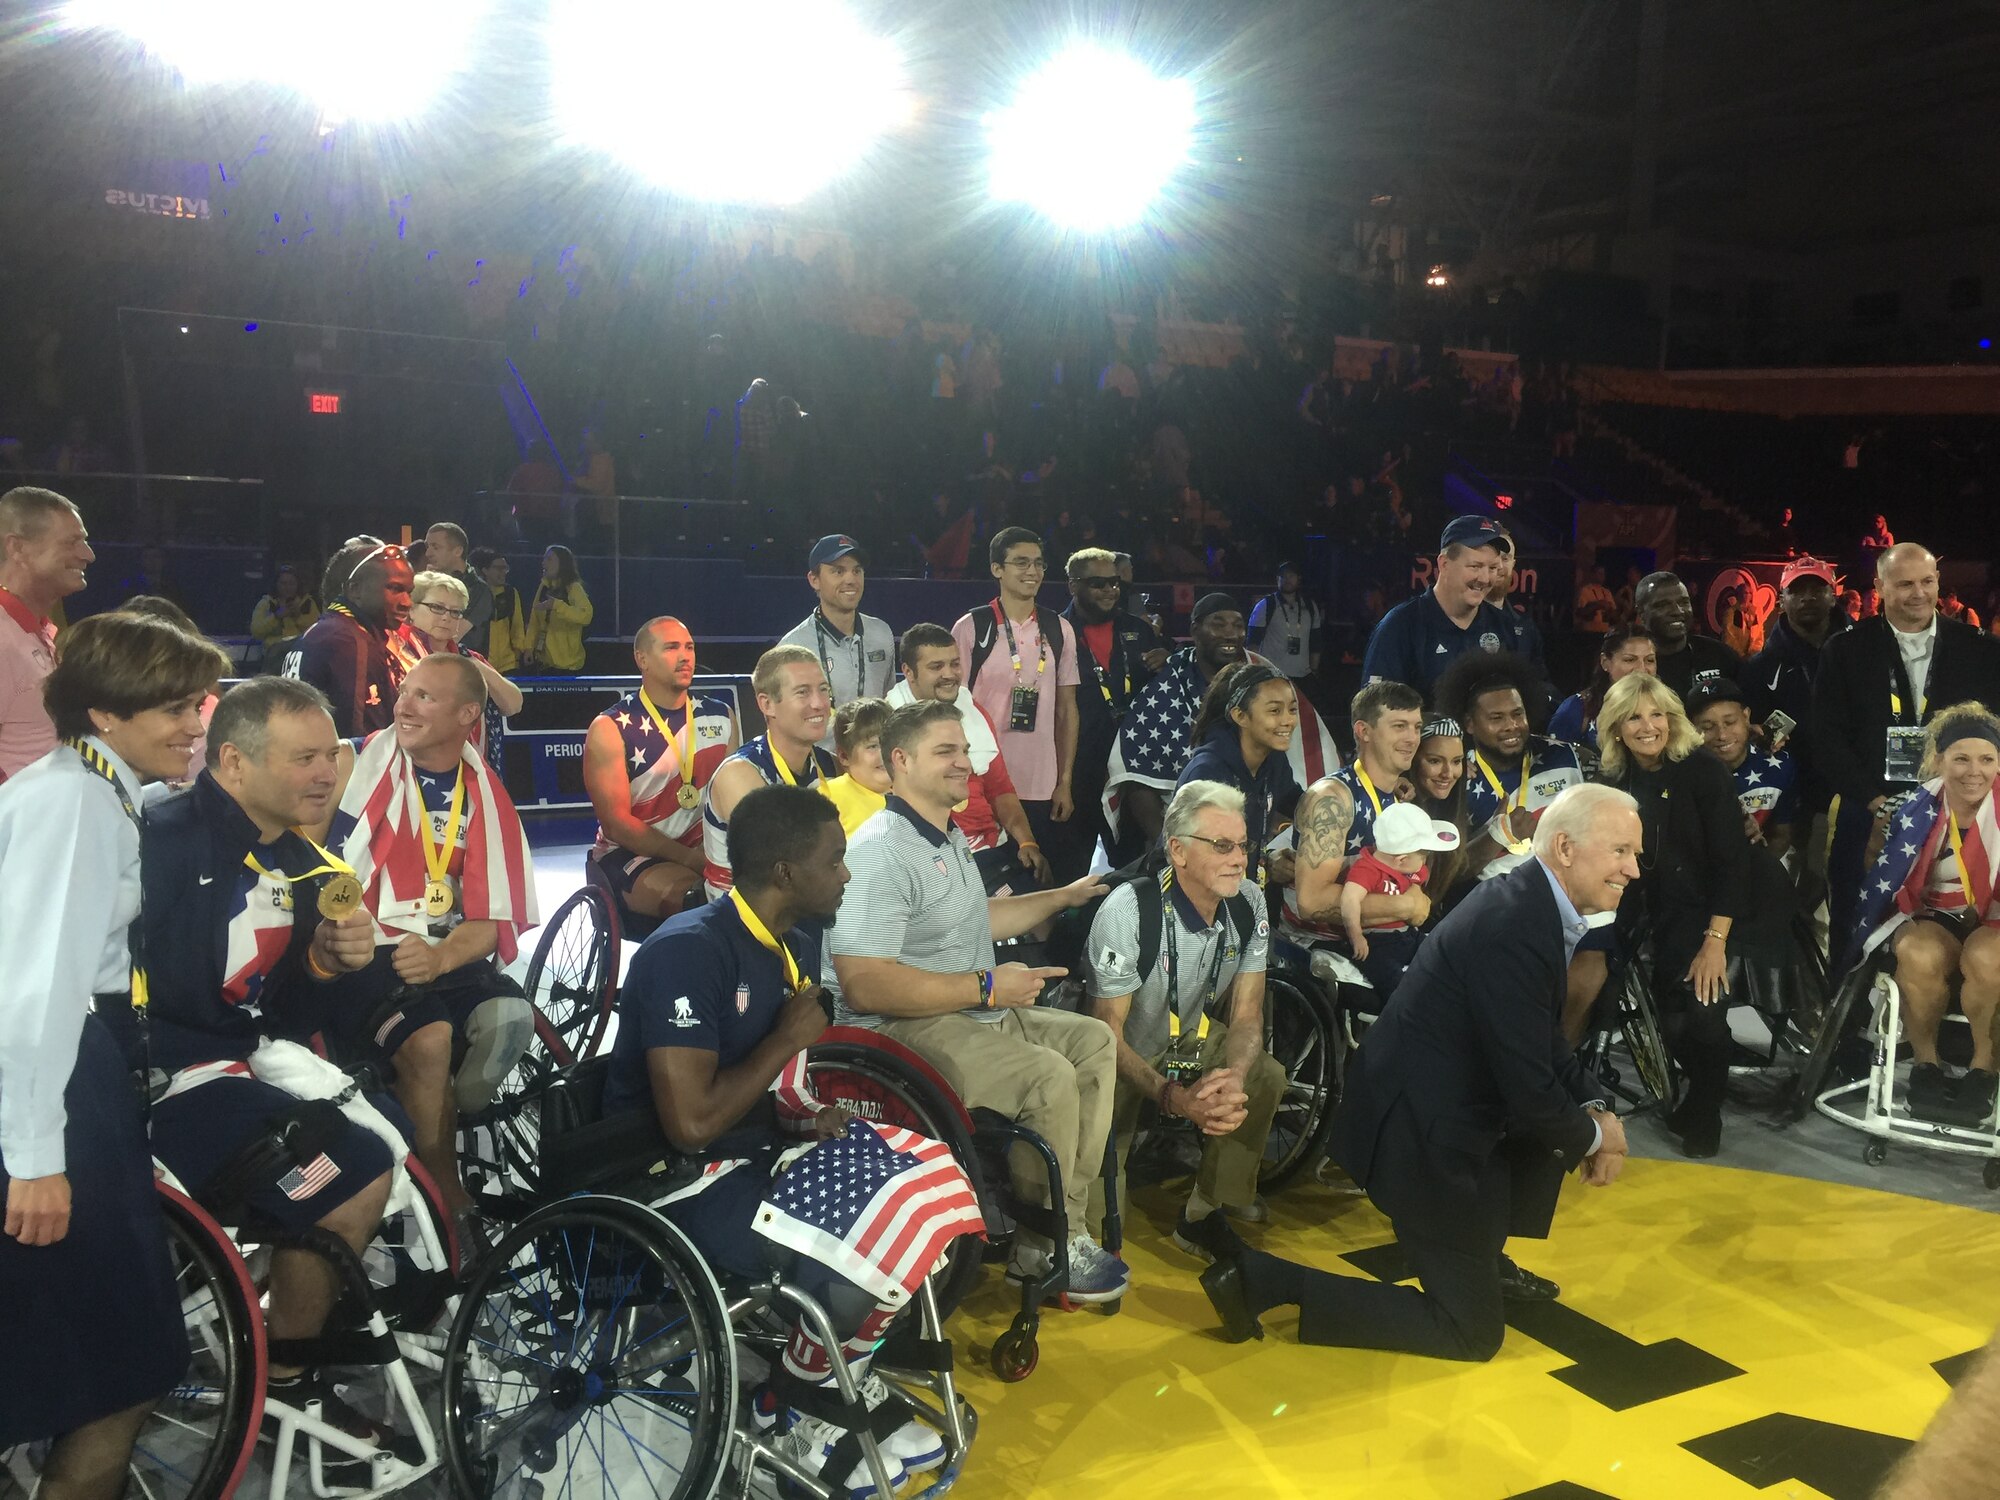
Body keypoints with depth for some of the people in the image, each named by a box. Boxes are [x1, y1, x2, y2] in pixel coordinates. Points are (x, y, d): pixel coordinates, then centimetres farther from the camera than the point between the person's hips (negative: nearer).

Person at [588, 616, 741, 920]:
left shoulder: (720, 716, 9)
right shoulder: (609, 729, -5)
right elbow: (617, 824, -10)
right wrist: (690, 858, -20)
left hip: (704, 850, 5)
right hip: (631, 855, -5)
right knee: (696, 898, -34)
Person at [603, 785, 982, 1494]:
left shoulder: (797, 944, 7)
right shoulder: (689, 951, -21)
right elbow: (692, 1124, -27)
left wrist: (808, 1113, -3)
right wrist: (788, 1038, -15)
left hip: (760, 1150, 9)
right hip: (677, 1181, -9)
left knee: (939, 1183, -2)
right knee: (864, 1256, -23)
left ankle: (845, 1383, 10)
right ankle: (788, 1412, 5)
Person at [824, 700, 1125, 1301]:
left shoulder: (949, 837, 16)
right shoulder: (883, 851, -19)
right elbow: (864, 984, -28)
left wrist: (1064, 896, 29)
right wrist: (988, 985, -23)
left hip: (974, 1013, 11)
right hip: (902, 1031, -11)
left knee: (1094, 1041, 4)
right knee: (1048, 1076, -25)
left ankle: (1066, 1222, 3)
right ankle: (1041, 1250, -5)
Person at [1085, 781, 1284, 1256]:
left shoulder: (1249, 904, -12)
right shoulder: (1128, 911, -29)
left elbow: (1246, 1015, -8)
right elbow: (1108, 1032, -23)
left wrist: (1235, 1078, -31)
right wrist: (1172, 1097, -37)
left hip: (1191, 1037, 6)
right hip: (1124, 1055, -6)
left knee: (1266, 1078, -19)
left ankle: (1211, 1210, -2)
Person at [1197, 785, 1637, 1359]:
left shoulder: (1529, 903, 6)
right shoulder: (1511, 928, -26)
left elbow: (1544, 1043, 18)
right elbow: (1529, 1090, -23)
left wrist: (1594, 1109, 3)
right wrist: (1593, 1136, -4)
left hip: (1449, 1110, 10)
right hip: (1424, 1137, -10)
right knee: (1473, 1333, 2)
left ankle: (1484, 1259, 33)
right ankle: (1262, 1279, -1)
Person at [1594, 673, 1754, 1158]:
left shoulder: (1702, 769, -9)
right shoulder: (1611, 780, 3)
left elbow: (1731, 859, -12)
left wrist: (1715, 940, -19)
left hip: (1701, 912, -3)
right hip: (1645, 917, 3)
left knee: (1704, 1011, -22)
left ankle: (1703, 1118, 5)